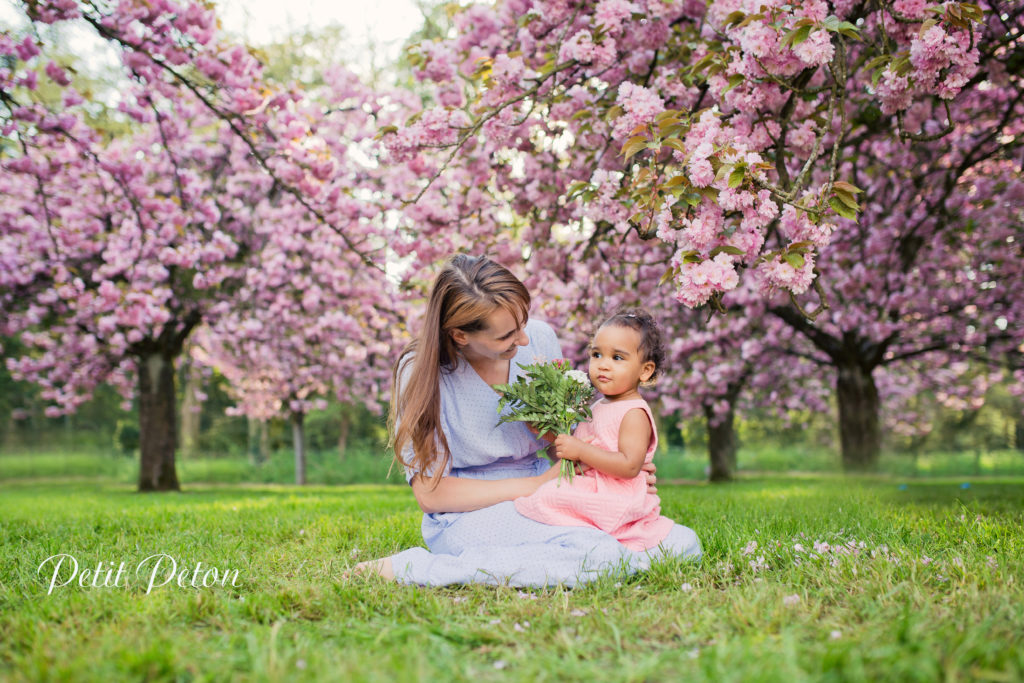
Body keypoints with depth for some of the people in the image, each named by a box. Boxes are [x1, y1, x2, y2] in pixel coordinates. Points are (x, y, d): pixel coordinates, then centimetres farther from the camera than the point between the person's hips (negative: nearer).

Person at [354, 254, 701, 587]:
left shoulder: (540, 339, -1)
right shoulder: (421, 370, -14)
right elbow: (431, 493, -13)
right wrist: (537, 485, -15)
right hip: (470, 515, -6)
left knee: (683, 541, -9)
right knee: (600, 556, -32)